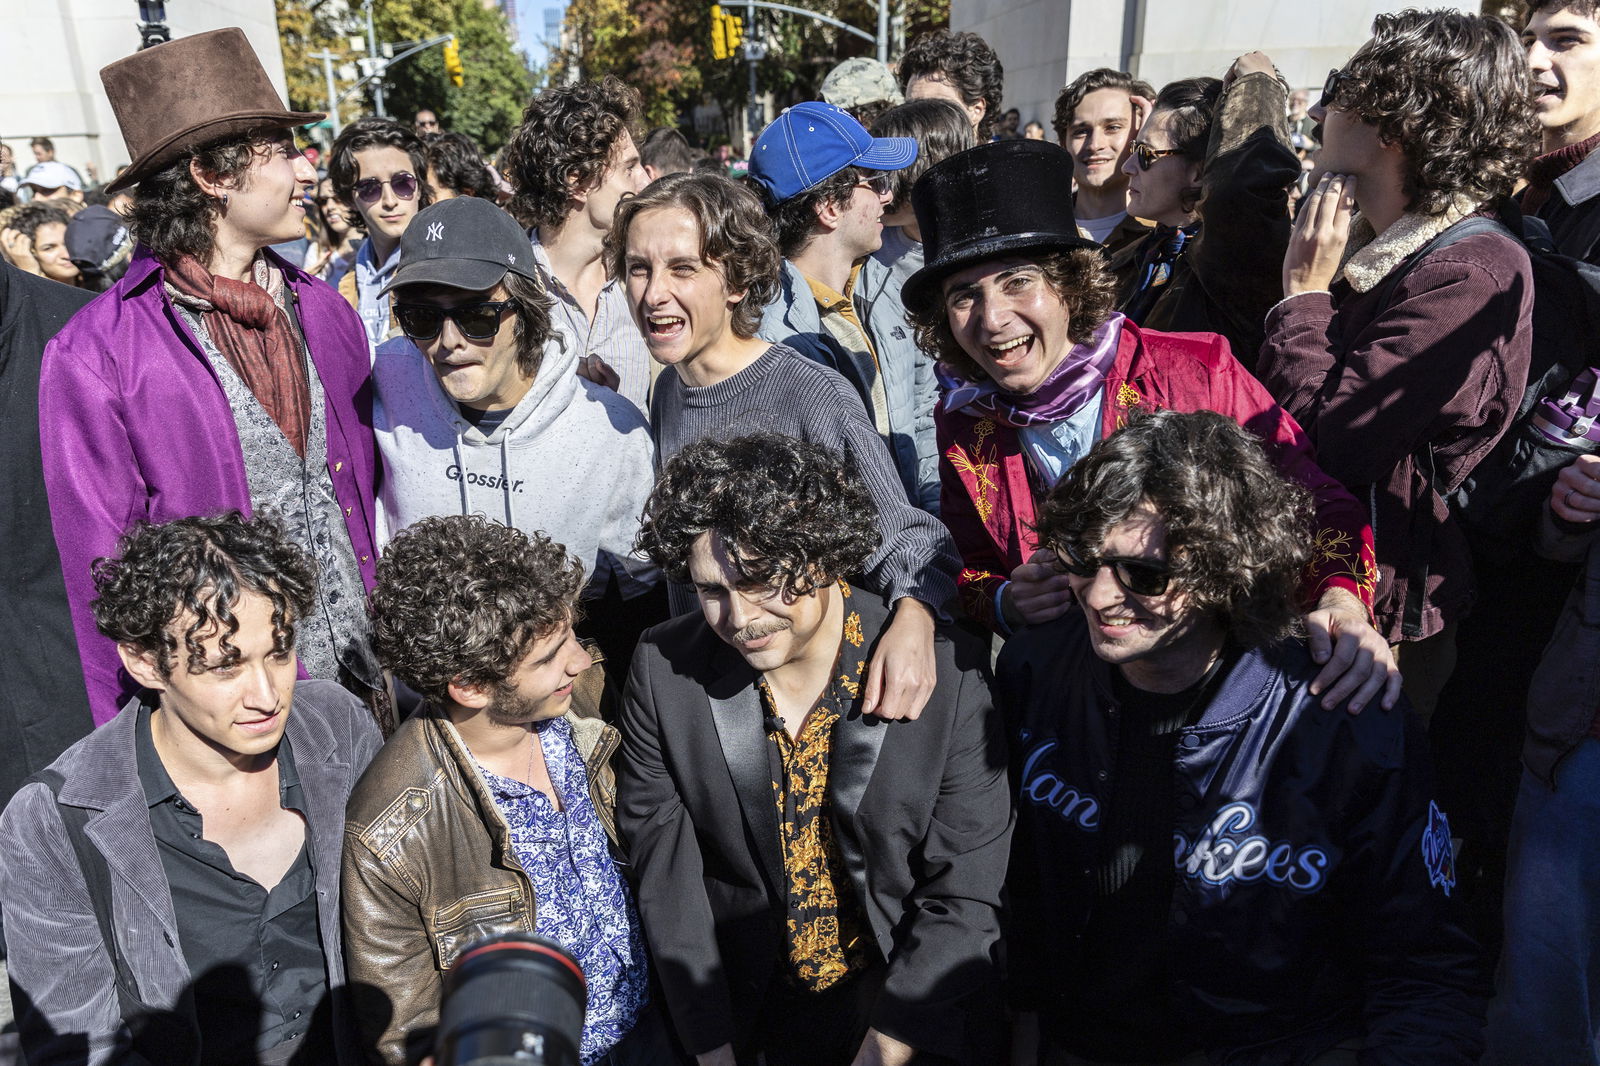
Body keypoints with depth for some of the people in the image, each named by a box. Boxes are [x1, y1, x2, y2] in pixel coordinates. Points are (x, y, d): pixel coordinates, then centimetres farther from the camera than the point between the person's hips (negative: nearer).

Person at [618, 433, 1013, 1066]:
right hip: (742, 1006, 1)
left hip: (909, 994, -1)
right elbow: (665, 875, -10)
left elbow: (963, 894, -15)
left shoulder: (950, 673, -20)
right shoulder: (663, 671, -15)